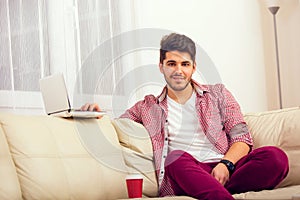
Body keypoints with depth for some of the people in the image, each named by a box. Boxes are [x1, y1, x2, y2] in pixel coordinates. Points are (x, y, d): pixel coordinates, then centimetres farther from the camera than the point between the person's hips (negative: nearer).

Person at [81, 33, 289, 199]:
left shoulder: (218, 94, 21)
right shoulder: (148, 106, 24)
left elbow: (242, 138, 12)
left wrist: (226, 164, -9)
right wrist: (97, 114, 2)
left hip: (223, 169, 1)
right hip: (184, 172, -1)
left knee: (276, 157, -29)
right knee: (177, 157, -38)